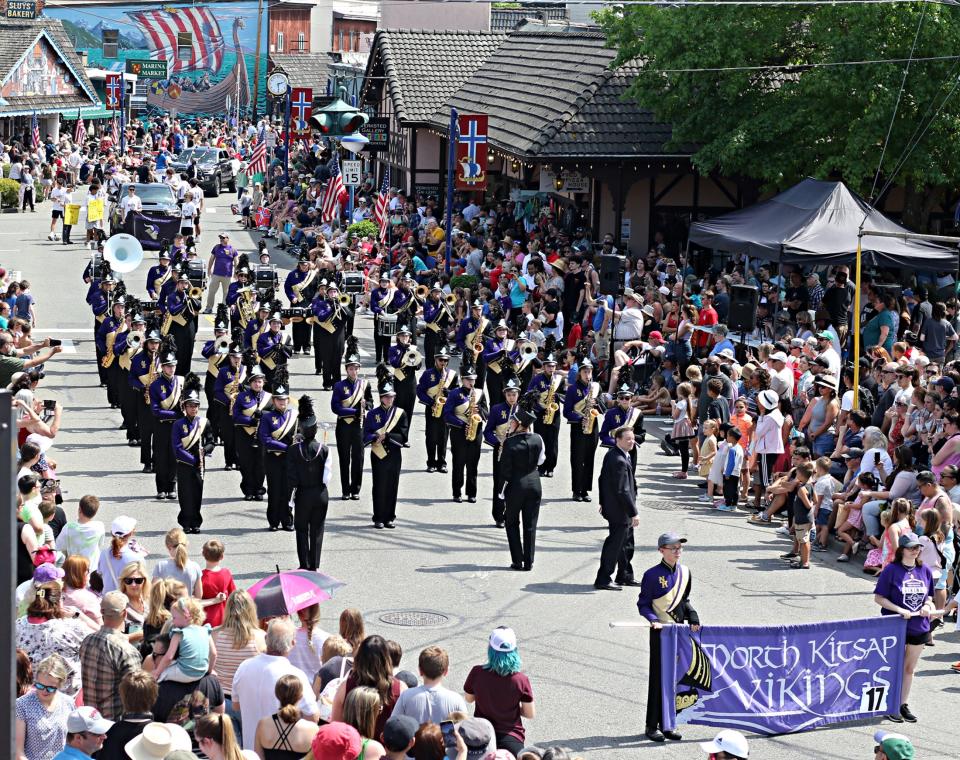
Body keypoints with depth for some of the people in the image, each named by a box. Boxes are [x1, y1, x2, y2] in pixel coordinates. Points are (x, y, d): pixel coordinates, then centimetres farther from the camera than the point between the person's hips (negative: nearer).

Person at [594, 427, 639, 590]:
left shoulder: (610, 455, 5)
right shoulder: (619, 461, -26)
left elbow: (602, 479, 15)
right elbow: (622, 490, -27)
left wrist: (603, 502, 24)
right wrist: (634, 513, -23)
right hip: (619, 511, -10)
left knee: (627, 544, 21)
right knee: (614, 545, 0)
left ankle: (625, 576, 33)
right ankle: (603, 580, 8)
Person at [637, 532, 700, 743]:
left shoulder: (684, 572, 6)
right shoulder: (652, 575, -11)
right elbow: (643, 604, -7)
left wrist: (692, 617, 2)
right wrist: (653, 620, -23)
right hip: (660, 631, -6)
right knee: (658, 678, -1)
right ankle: (652, 726, 7)